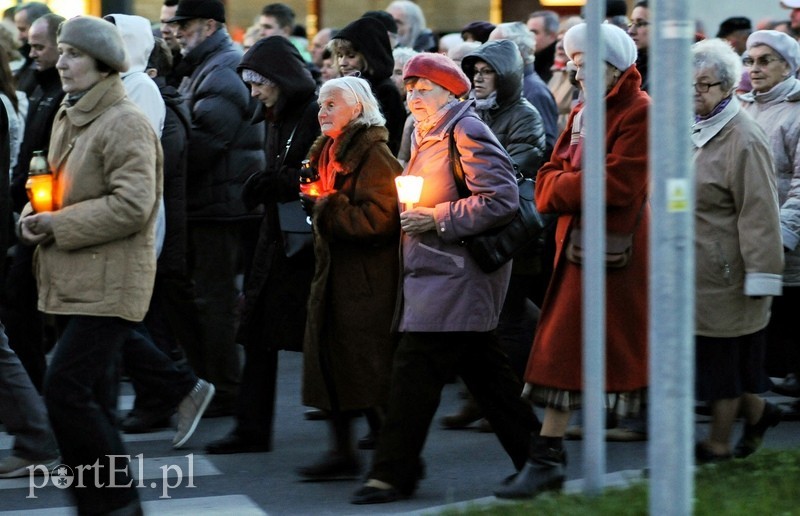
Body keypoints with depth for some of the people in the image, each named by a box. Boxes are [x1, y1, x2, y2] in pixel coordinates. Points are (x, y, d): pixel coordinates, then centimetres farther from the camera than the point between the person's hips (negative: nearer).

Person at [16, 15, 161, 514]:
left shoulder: (125, 123, -14)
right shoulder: (70, 118, 15)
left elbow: (131, 206, -22)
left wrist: (57, 225, -17)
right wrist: (36, 214, 5)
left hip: (109, 282, -9)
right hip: (79, 280, 9)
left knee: (66, 387, -14)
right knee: (92, 395, 11)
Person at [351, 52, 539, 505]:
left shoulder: (468, 133, -13)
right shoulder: (425, 134, 17)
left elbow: (501, 200, -20)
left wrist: (436, 218, -19)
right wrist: (411, 214, 11)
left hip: (454, 274, -10)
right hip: (435, 270, 10)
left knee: (416, 369, -11)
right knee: (483, 369, 13)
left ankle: (394, 473, -8)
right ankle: (534, 455, 20)